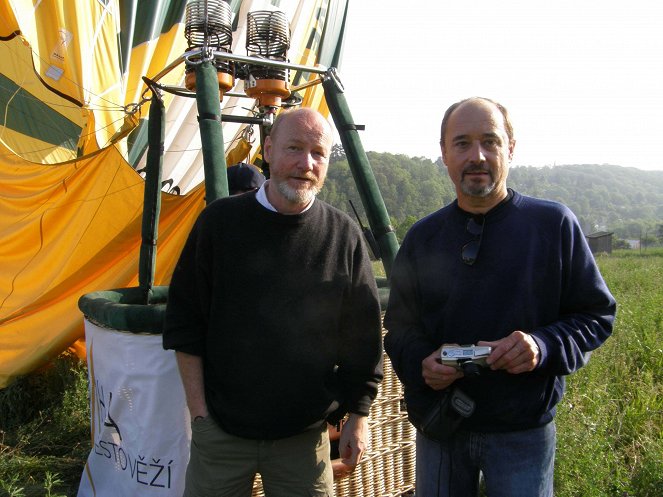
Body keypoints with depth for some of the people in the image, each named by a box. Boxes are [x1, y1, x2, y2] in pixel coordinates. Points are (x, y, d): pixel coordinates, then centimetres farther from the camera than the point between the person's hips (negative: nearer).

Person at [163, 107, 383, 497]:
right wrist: (199, 409, -2)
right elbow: (184, 323, 0)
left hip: (305, 435, 1)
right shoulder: (220, 221, -5)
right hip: (220, 429, 0)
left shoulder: (344, 235, -3)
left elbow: (364, 337, 3)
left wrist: (358, 414, 4)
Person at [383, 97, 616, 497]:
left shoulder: (554, 224, -4)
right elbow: (400, 326, 8)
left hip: (524, 433, -2)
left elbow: (597, 314, -2)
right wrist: (420, 363, -13)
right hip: (440, 428, 3)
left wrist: (543, 346, -21)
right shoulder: (423, 237, 3)